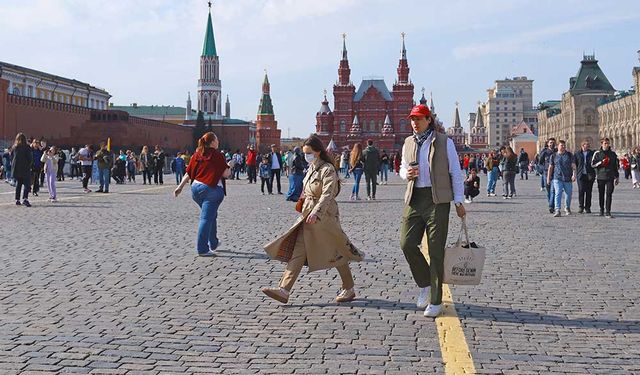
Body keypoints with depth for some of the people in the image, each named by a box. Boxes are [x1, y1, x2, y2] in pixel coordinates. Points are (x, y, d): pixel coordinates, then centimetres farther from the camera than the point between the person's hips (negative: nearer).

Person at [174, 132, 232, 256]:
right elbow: (226, 174, -8)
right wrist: (230, 166, 11)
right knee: (206, 218, -4)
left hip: (196, 188, 7)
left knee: (211, 215, 24)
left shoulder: (197, 154, 9)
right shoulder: (217, 155, -7)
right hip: (211, 189, -7)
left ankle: (213, 243, 34)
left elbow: (188, 173, 6)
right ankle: (202, 249, -5)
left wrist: (180, 187, 11)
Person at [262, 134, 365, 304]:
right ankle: (284, 290, -8)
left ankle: (349, 290, 21)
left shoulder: (328, 169, -13)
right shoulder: (311, 168, 12)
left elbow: (327, 195, -24)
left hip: (324, 217, -8)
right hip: (308, 216, 8)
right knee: (298, 252, -2)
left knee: (336, 253, 4)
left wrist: (316, 213, -35)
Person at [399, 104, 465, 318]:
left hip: (437, 200, -4)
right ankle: (424, 284, 18)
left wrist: (458, 202, -2)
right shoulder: (408, 143, 12)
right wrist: (406, 173, -1)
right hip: (414, 199, 4)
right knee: (407, 243, -7)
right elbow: (403, 168, 24)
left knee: (436, 250, -2)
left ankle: (436, 302, 6)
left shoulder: (445, 142, -1)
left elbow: (455, 173, 1)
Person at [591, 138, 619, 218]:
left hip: (610, 178, 0)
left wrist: (617, 177, 12)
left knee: (609, 194, -9)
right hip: (600, 177, 0)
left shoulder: (613, 153, 8)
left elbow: (616, 165, 13)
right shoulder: (597, 153, 3)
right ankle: (601, 210, 22)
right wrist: (601, 162, -15)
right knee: (601, 194, 8)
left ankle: (608, 212, -10)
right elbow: (592, 164, 0)